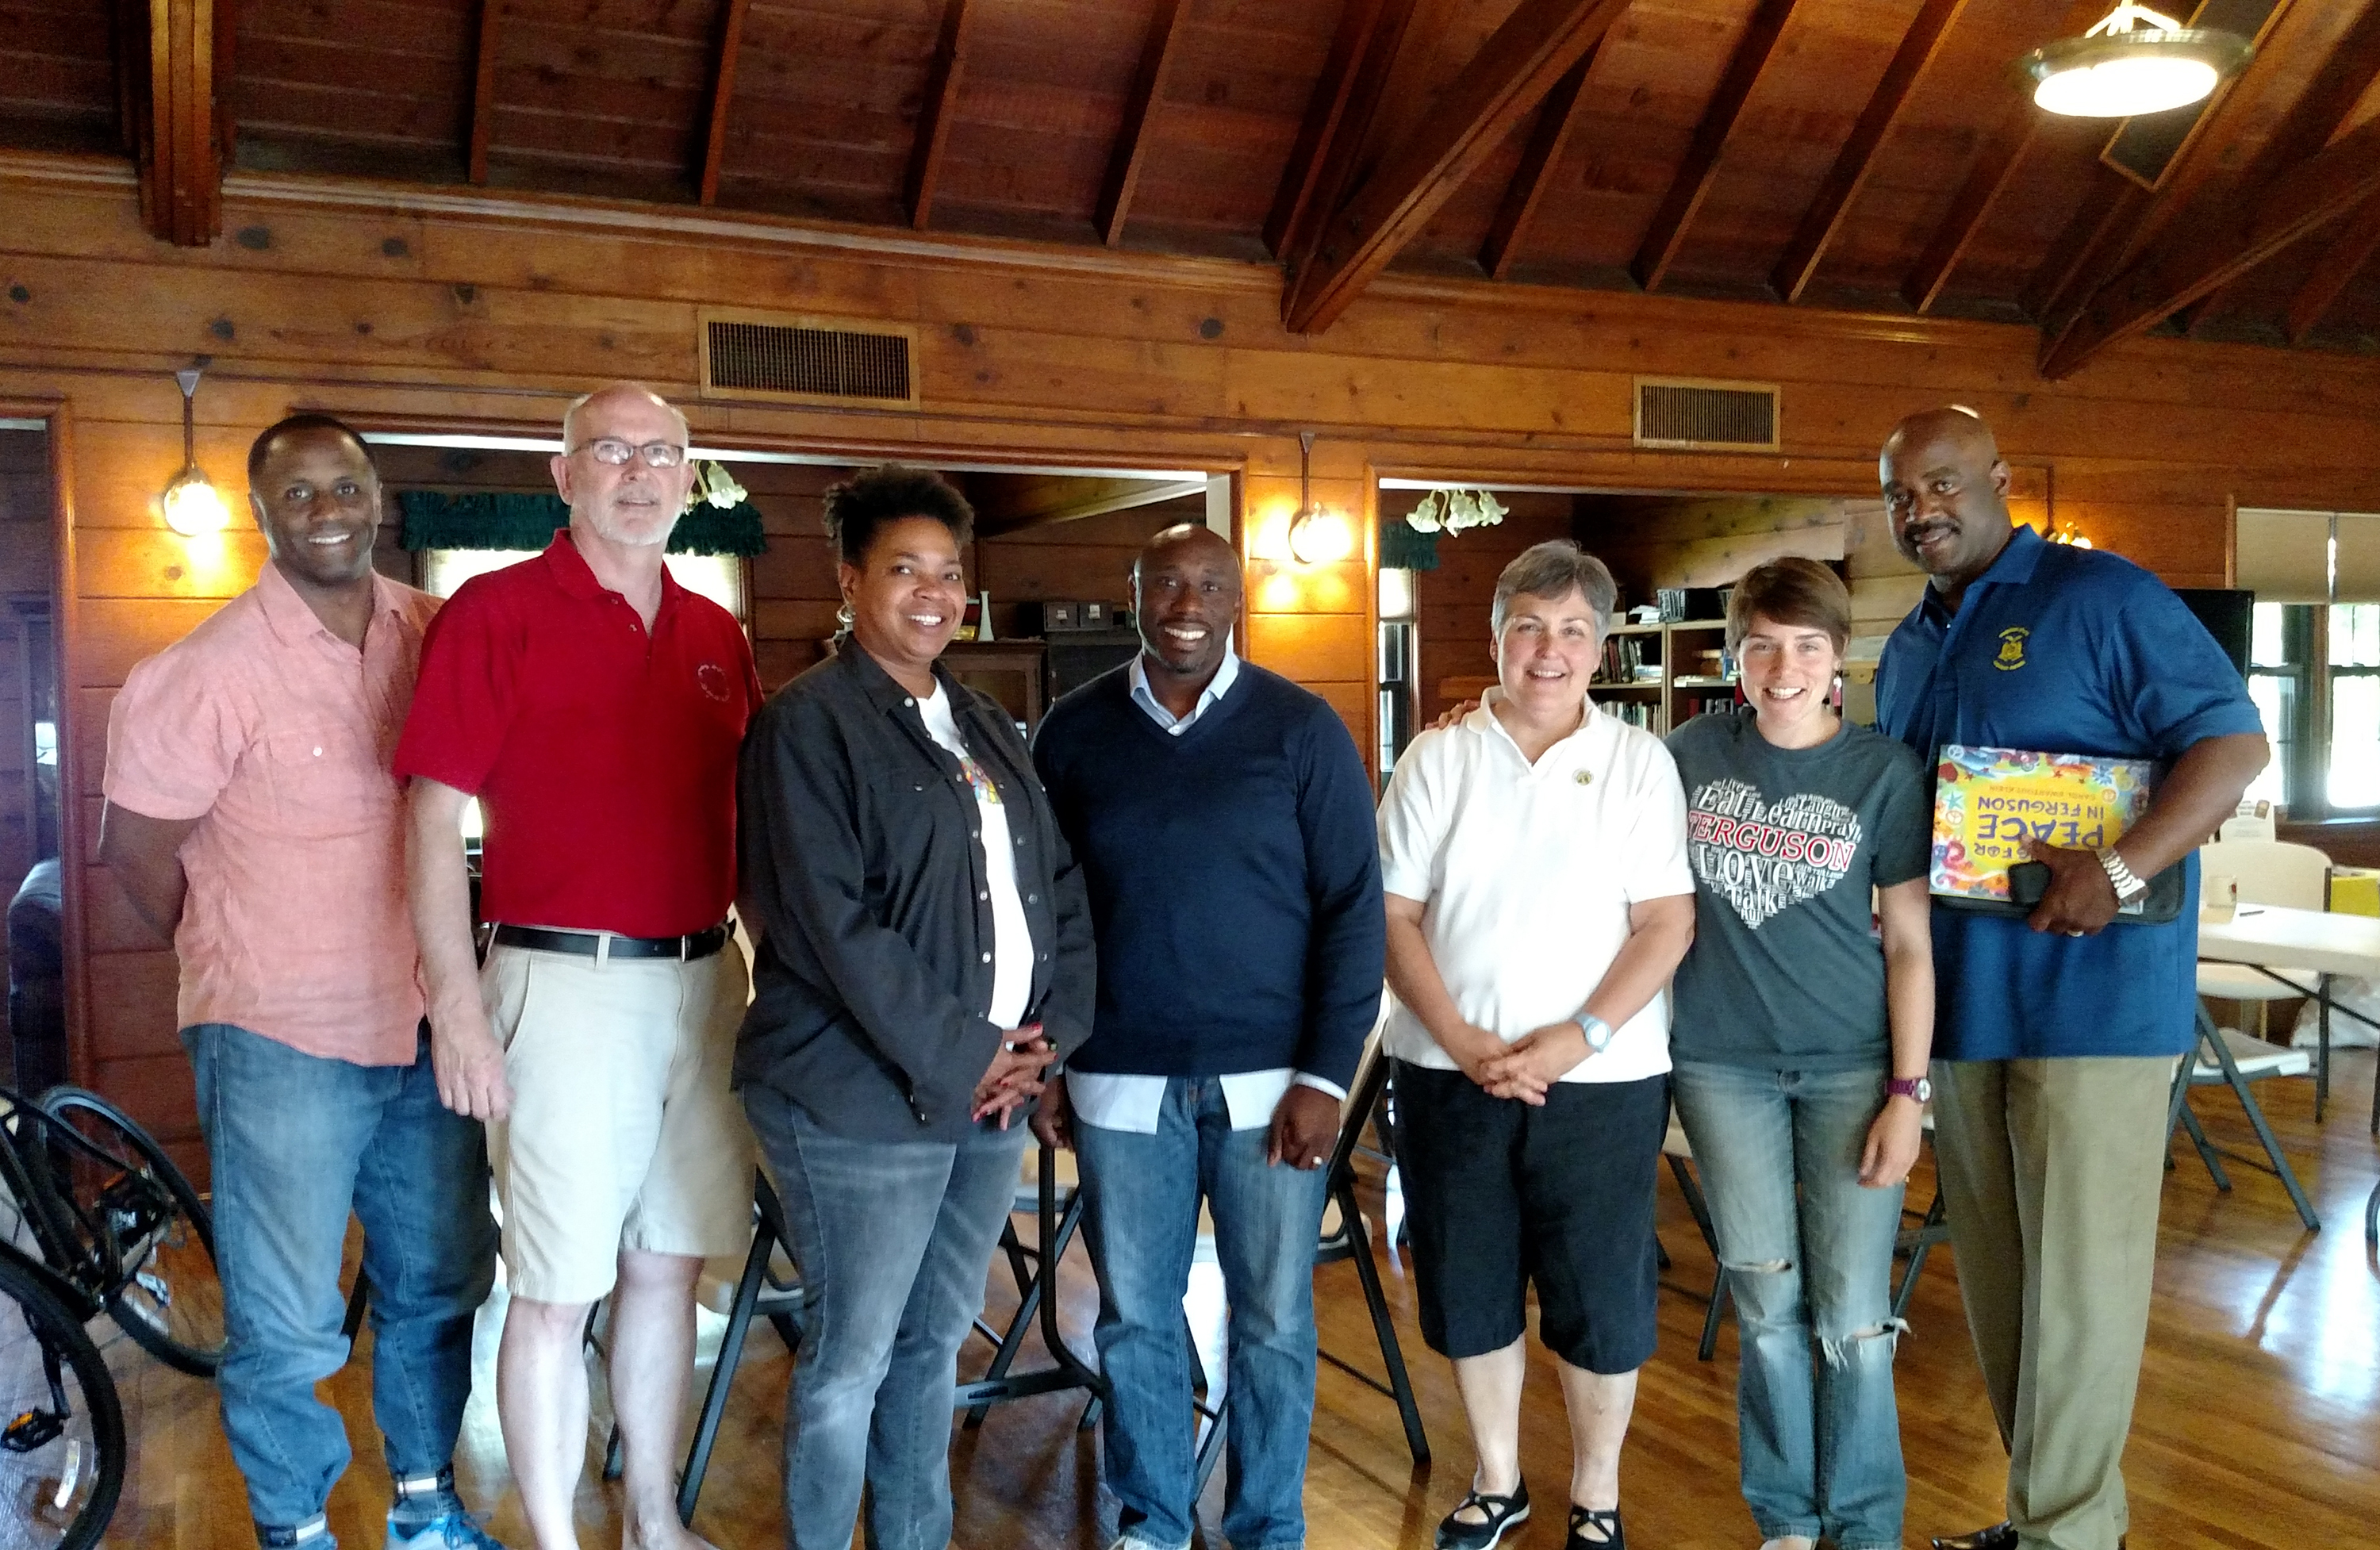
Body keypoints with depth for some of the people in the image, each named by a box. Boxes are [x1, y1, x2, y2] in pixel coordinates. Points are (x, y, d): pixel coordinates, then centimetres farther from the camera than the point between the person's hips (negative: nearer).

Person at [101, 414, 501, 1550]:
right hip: (283, 1037, -4)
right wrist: (243, 968, 5)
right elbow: (135, 848, -4)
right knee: (287, 1326, 5)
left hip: (425, 1023, 5)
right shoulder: (212, 669, -13)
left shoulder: (433, 633, 0)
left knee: (441, 1285, 17)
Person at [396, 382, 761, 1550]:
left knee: (667, 1268, 15)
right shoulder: (496, 611, -4)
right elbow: (435, 819, -8)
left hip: (703, 982, 6)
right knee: (556, 1296, 2)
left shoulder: (717, 636, 12)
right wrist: (457, 1006, -13)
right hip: (567, 983, -5)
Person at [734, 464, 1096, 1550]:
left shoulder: (987, 727, 15)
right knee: (851, 1357, 2)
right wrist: (956, 1058, -15)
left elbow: (1059, 885, 14)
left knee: (933, 1343, 16)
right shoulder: (809, 723, -8)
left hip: (994, 1085, 7)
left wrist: (1048, 1031, 0)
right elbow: (830, 922, -16)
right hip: (861, 1094, -7)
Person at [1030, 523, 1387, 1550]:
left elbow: (1353, 908, -3)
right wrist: (1045, 1060, 5)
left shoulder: (1302, 728, -3)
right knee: (1135, 1315, 11)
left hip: (1268, 1079, -1)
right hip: (1121, 1080, 2)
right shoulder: (1073, 732, 3)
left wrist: (1325, 1077, -8)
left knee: (1273, 1320, 8)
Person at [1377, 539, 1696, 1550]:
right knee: (1468, 1289, 12)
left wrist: (1575, 1037, -15)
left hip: (1601, 1078, -1)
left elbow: (1667, 922, -5)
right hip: (1448, 1074, 2)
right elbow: (1395, 916, 0)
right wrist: (1462, 1042, -11)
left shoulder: (1639, 762, 0)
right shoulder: (1437, 760, 3)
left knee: (1601, 1298, 6)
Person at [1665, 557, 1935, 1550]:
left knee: (1851, 1318, 0)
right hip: (1723, 1062, 2)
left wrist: (1908, 1094, -7)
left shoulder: (1883, 772, -3)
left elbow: (1909, 943, -2)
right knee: (1768, 1310, 8)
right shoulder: (1693, 753, 3)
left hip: (1851, 1065, -1)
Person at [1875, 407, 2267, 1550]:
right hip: (1960, 1002, 7)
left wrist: (2120, 869, -25)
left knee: (2077, 1275, -1)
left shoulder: (2101, 598, -7)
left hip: (2094, 997, -7)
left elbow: (2233, 743, -13)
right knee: (1993, 1273, 14)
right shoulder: (1905, 652, 15)